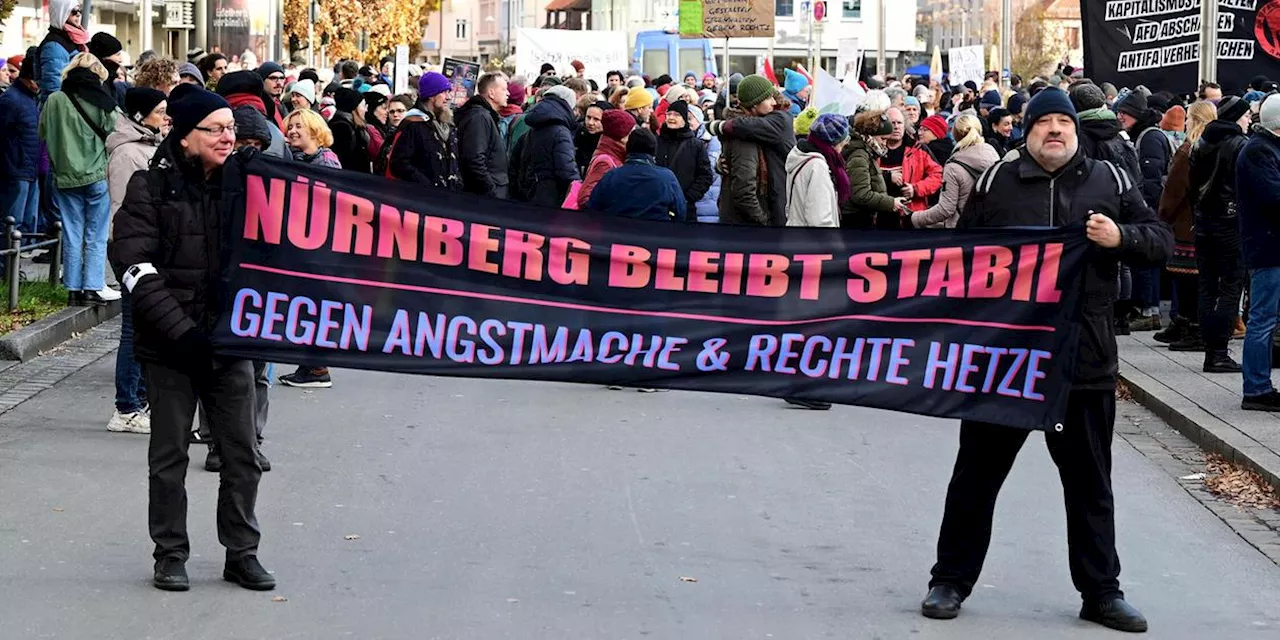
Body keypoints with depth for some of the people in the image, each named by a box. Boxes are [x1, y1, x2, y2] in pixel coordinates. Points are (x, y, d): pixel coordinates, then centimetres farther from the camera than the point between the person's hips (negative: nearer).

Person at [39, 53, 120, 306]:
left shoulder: (54, 101, -2)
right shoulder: (101, 101, -8)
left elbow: (43, 134, 10)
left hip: (65, 178, 2)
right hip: (97, 176, -2)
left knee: (72, 236, 8)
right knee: (96, 236, 4)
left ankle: (74, 289, 9)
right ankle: (93, 287, 1)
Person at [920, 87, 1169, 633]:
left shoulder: (1109, 181, 6)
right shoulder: (997, 181, 2)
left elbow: (1161, 241, 7)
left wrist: (1121, 238, -13)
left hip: (1084, 359, 1)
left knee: (1090, 484, 10)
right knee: (977, 474, 8)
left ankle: (1101, 592, 20)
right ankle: (951, 581, 20)